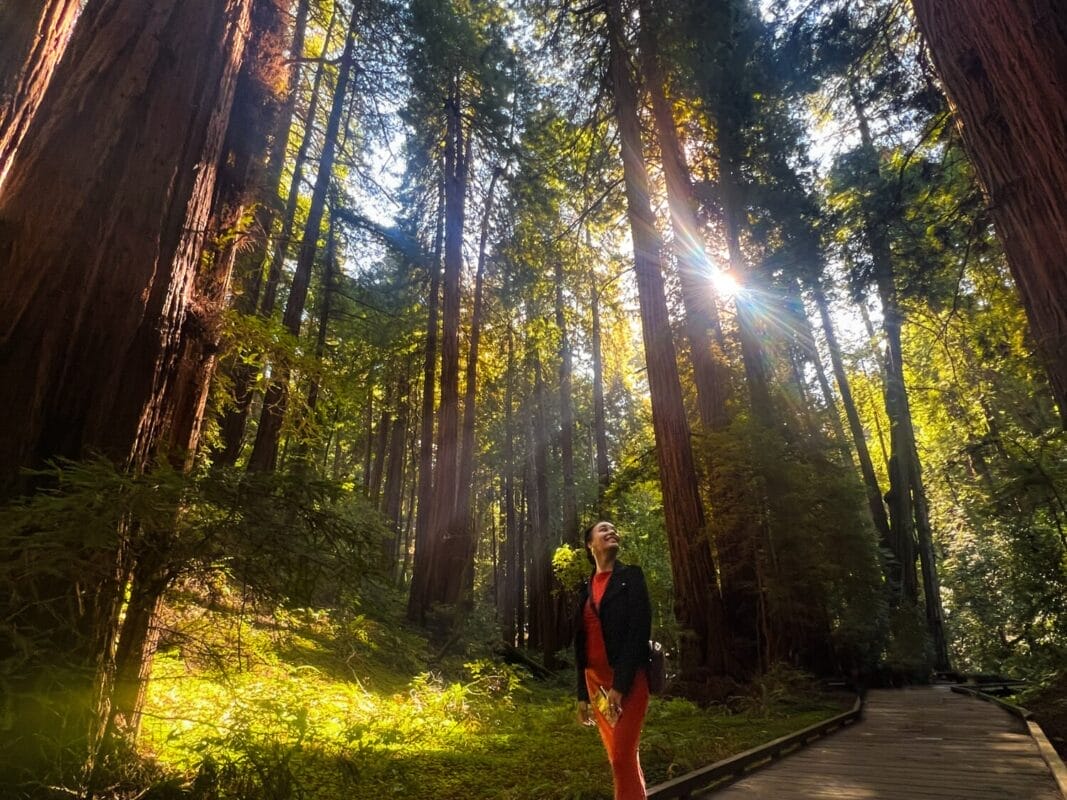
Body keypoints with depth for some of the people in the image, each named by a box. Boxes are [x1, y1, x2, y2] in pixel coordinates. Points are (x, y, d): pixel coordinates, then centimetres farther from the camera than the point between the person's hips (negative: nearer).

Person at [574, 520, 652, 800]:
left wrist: (620, 684, -18)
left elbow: (639, 630, -11)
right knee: (618, 757, 10)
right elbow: (581, 643, 13)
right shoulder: (586, 588, 12)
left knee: (623, 756, -9)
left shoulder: (631, 576, -2)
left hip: (628, 679, -5)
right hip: (596, 679, 5)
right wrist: (582, 694, 9)